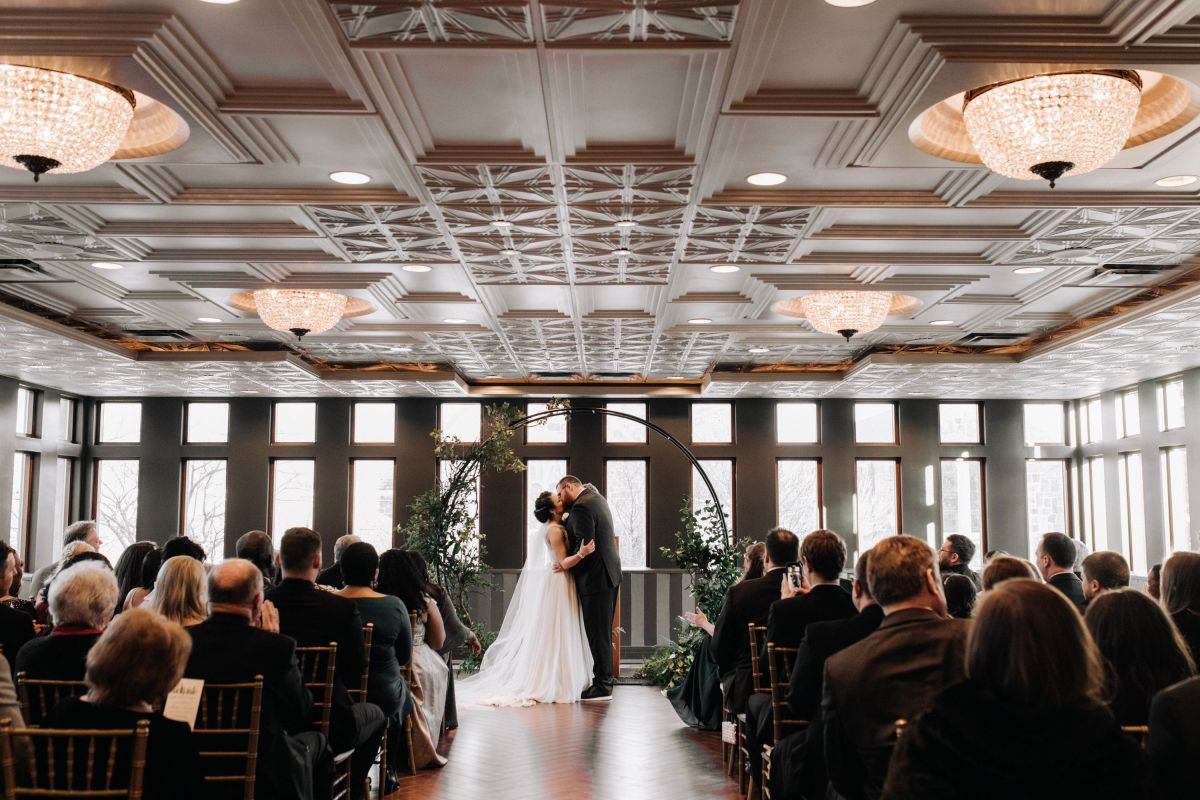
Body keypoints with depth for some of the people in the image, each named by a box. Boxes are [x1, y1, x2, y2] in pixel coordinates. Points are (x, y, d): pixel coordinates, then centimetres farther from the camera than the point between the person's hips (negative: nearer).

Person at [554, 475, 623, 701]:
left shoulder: (581, 507, -17)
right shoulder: (594, 496, 13)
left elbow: (586, 545, -22)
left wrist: (566, 564, -10)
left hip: (595, 578, -10)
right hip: (609, 573, 10)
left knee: (598, 633, -4)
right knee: (603, 631, 14)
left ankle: (603, 686, 0)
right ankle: (604, 679, 21)